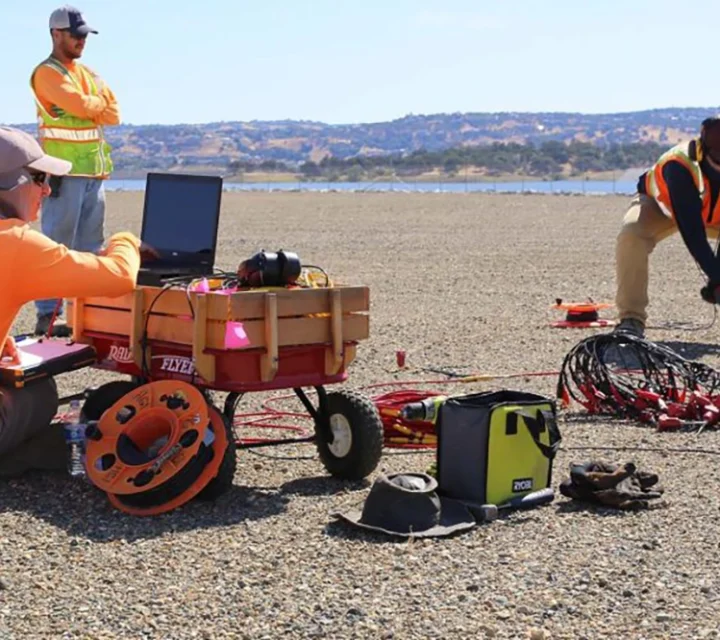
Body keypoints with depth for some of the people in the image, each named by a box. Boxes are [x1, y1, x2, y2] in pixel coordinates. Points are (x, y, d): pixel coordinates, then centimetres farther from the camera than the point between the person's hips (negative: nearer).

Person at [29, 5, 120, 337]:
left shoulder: (87, 73, 19)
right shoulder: (47, 73, -7)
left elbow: (113, 114, 11)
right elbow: (81, 105, -19)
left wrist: (88, 106, -7)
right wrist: (100, 102, 2)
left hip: (94, 170, 8)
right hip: (65, 170, -8)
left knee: (91, 247, 10)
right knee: (57, 246, -8)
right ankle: (48, 316, -6)